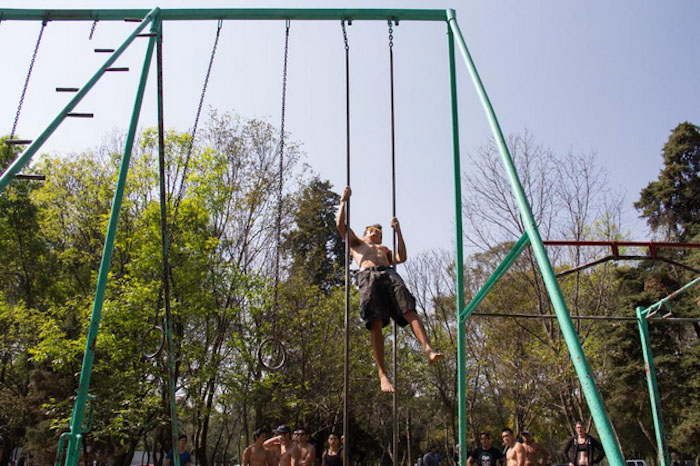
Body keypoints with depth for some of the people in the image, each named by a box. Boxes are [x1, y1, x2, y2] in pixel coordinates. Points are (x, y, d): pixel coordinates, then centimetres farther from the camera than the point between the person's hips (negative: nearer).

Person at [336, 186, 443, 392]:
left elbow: (401, 258, 24)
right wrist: (343, 201, 32)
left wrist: (398, 232, 27)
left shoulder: (384, 249, 42)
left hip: (389, 275, 3)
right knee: (375, 323, -19)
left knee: (410, 311, -22)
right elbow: (340, 224, 24)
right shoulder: (356, 243, 35)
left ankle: (429, 349, -39)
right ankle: (382, 374, -25)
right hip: (368, 276, -3)